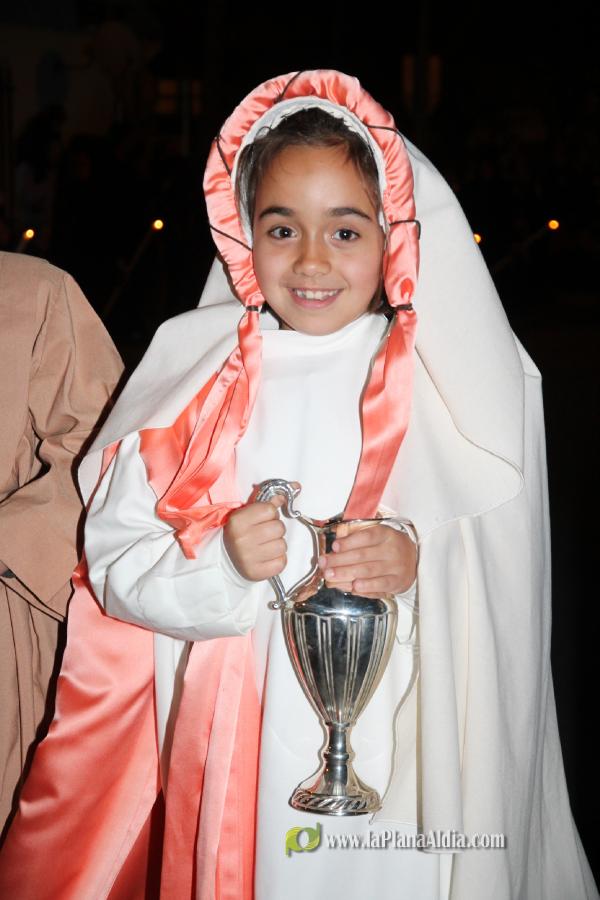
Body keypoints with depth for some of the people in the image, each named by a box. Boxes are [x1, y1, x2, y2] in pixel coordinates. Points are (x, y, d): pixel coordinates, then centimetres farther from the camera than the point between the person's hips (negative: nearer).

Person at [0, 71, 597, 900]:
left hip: (394, 760, -1)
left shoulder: (453, 385, -2)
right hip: (229, 761, 1)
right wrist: (220, 561, -20)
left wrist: (423, 564, -22)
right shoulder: (192, 370, 2)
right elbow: (114, 559, -2)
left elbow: (506, 577, -3)